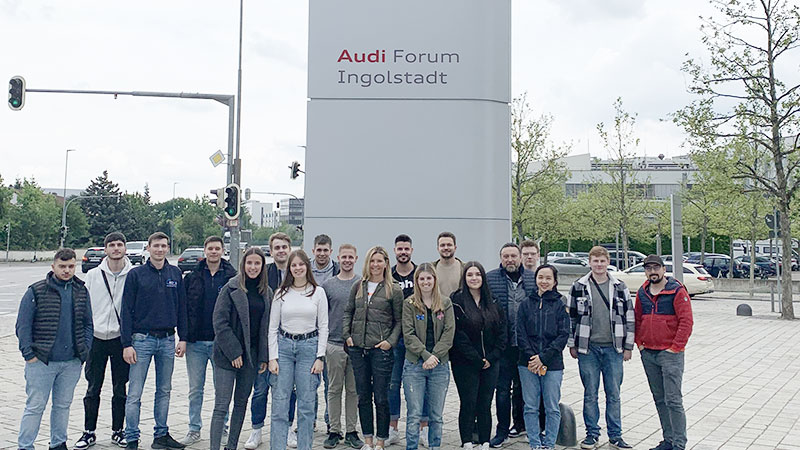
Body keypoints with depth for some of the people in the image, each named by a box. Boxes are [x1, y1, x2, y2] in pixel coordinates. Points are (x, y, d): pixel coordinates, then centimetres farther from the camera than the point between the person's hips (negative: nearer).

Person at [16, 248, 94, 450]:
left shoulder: (81, 291, 8)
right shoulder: (36, 291, -4)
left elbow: (88, 324, 14)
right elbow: (23, 325, -3)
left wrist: (85, 350, 5)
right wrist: (29, 354, -9)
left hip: (72, 362, 4)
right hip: (41, 362, -4)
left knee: (63, 405, 14)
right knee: (35, 406, 1)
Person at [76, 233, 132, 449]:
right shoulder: (93, 275, 5)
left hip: (121, 338, -1)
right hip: (96, 337, 2)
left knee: (120, 389, 8)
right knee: (93, 388, 7)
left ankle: (117, 431, 20)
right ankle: (89, 432, 20)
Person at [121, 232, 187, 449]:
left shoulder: (175, 274, 7)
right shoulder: (136, 274, -2)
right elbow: (126, 311, -4)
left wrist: (183, 338, 6)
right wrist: (127, 344, -9)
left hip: (168, 340, 3)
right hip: (142, 339, -3)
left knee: (164, 391, 12)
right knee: (134, 394, -1)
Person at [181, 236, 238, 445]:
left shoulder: (233, 278, -1)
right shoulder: (192, 278, 5)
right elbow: (182, 307, 7)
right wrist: (184, 335, 0)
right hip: (196, 342, 2)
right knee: (195, 388, 10)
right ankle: (194, 429, 22)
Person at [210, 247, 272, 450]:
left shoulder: (266, 292, 7)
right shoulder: (231, 288, -7)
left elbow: (267, 326, 11)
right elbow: (219, 322, -10)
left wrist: (264, 357, 5)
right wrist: (233, 352, -14)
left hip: (252, 355, 5)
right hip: (227, 355, -5)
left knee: (242, 402, 13)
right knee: (221, 405, -5)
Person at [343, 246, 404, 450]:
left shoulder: (394, 290, -2)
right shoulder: (358, 287, 8)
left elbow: (399, 321, 1)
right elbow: (348, 312, 15)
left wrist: (390, 341, -10)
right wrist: (347, 335, 4)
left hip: (380, 349, -4)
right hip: (357, 348, 4)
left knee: (381, 398, 2)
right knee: (363, 396, 11)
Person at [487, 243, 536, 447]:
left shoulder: (533, 279, 6)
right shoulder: (490, 278, -2)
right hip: (503, 344, -2)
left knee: (522, 386, 17)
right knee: (503, 388, 2)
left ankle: (520, 423, 33)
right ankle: (502, 431, 12)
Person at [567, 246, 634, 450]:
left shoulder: (619, 287, 4)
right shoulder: (579, 287, 1)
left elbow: (629, 317, 6)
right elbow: (570, 317, 5)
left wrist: (628, 346, 3)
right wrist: (572, 345, 4)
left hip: (613, 348, 1)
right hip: (588, 349, -1)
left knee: (613, 395, 8)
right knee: (590, 394, 6)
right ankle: (592, 434, 18)